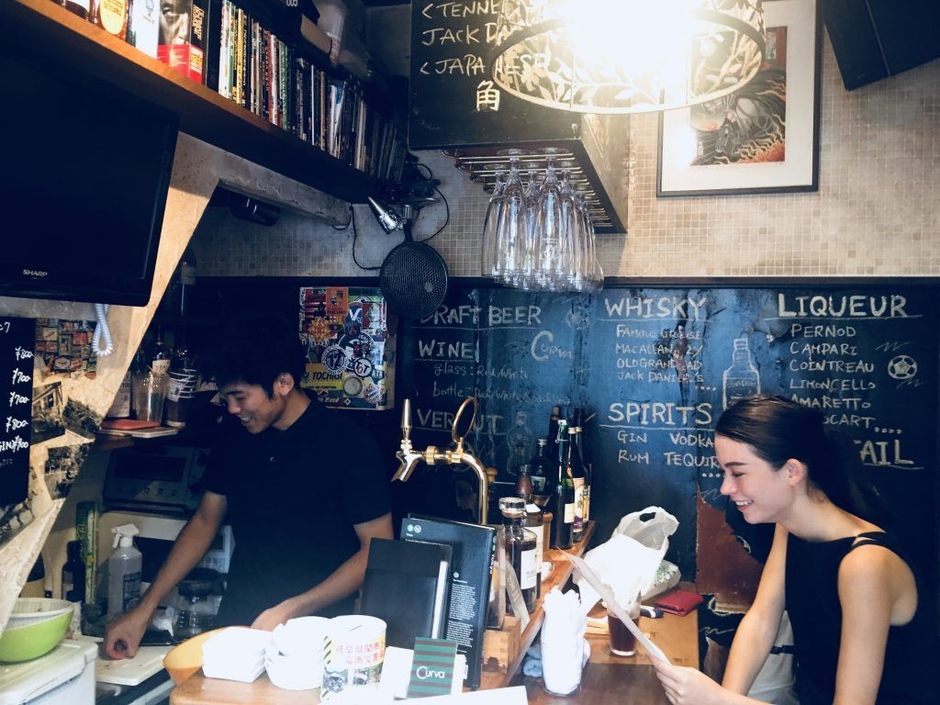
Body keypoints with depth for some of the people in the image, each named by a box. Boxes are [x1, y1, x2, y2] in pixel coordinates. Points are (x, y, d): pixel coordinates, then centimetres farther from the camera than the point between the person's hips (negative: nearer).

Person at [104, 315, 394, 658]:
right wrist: (145, 608, 8)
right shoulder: (234, 436, 4)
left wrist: (291, 610, -16)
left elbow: (378, 549, -10)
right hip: (237, 621, 4)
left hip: (317, 627, -4)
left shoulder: (348, 443, -12)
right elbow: (205, 520, 14)